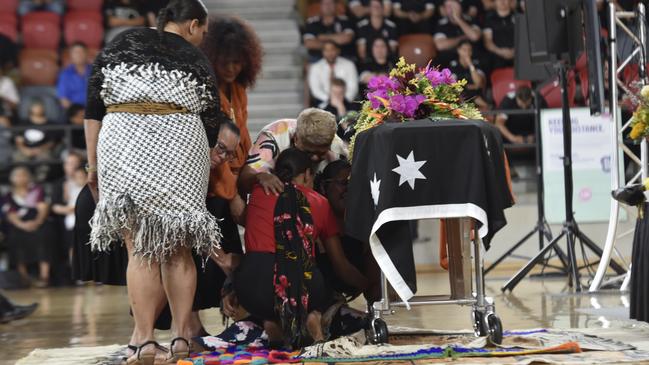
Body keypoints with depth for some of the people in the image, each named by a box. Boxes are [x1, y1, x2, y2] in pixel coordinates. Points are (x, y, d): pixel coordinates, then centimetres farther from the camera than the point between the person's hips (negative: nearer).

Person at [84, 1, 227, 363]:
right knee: (178, 249, 10)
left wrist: (93, 163, 8)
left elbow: (94, 107, 6)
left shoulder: (123, 44, 12)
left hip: (123, 144, 0)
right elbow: (211, 123, 11)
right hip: (180, 145, 0)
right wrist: (203, 161, 26)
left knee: (140, 249, 1)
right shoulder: (197, 60, 11)